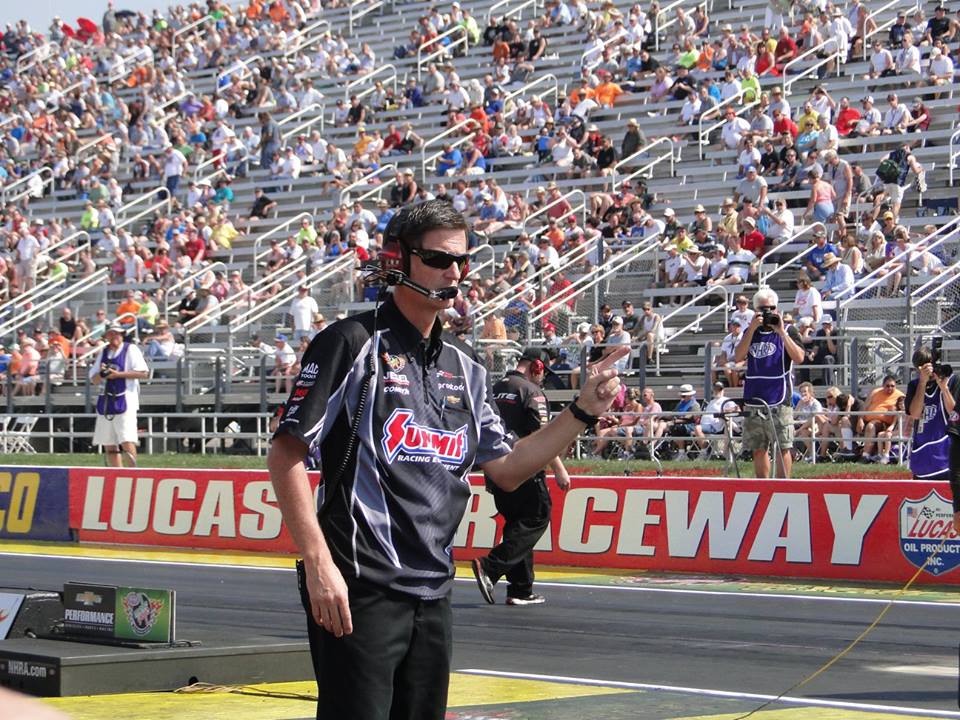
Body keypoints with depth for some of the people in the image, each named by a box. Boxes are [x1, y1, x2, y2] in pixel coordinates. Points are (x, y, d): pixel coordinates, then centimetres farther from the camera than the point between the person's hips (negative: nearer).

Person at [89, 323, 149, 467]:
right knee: (109, 444, 5)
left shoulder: (130, 349, -1)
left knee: (126, 442, -16)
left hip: (125, 401, -6)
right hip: (105, 402, 6)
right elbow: (94, 380, 16)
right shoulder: (104, 352, 16)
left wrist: (118, 374, -15)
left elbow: (143, 373, -12)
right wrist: (102, 374, -7)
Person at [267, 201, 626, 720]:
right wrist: (318, 564, -18)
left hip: (433, 595, 7)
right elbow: (286, 454, -10)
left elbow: (506, 472, 19)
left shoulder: (464, 367, 15)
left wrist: (583, 410, 8)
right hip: (360, 593, -7)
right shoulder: (353, 344, -6)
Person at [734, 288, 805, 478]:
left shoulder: (788, 331, 4)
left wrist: (781, 333, -16)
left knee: (783, 448, -7)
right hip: (753, 400, 4)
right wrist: (752, 329, -8)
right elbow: (738, 357, -2)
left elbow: (799, 358, -12)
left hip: (779, 402, -4)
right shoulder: (750, 332, 14)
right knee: (758, 450, 8)